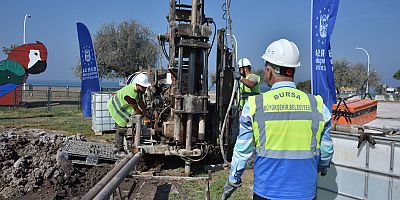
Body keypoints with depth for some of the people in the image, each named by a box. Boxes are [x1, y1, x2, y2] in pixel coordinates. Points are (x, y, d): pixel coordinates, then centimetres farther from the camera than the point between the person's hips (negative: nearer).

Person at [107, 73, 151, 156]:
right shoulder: (131, 94, -39)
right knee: (122, 128, -9)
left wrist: (146, 112, -3)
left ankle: (117, 146, 34)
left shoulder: (138, 88, -13)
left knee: (119, 127, 19)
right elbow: (136, 110, -26)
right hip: (116, 108, -10)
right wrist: (144, 114, -12)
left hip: (119, 105, 10)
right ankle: (120, 151, 1)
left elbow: (140, 101, 1)